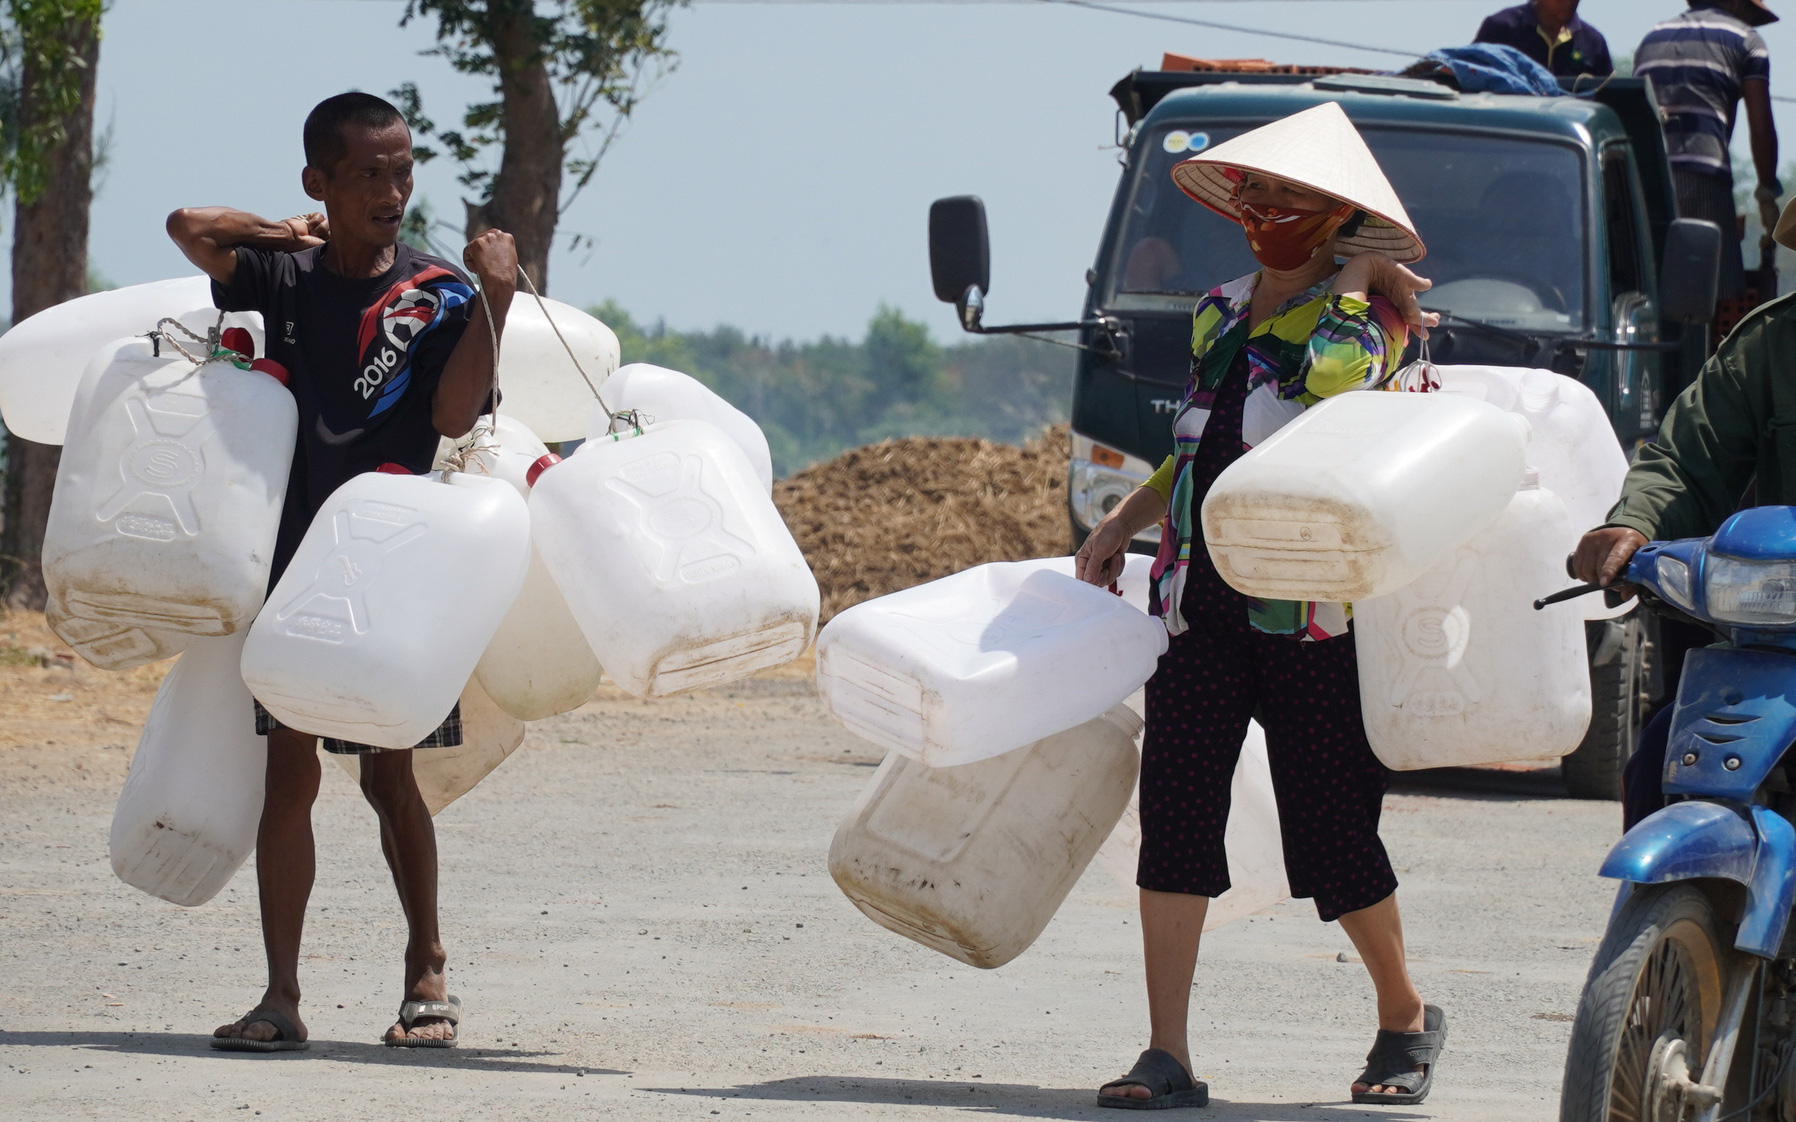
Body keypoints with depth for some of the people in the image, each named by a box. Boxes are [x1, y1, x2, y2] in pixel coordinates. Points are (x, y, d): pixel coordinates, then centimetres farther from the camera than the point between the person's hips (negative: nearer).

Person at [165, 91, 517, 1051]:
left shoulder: (439, 293, -2)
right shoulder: (285, 278, 5)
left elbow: (454, 415, -16)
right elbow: (191, 229, -9)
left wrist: (494, 299, -21)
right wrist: (291, 234, -3)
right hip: (293, 556, 2)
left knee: (387, 775, 3)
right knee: (289, 771, 0)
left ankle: (426, 974, 18)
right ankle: (281, 997, 1)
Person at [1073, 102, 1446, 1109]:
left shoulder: (1365, 318, -1)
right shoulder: (1218, 316, 18)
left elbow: (1326, 384, -20)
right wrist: (1124, 524, 19)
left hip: (1312, 614, -6)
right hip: (1199, 601, 6)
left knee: (1330, 830, -1)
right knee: (1175, 810, -6)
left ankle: (1406, 1017, 23)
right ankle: (1168, 1056, -5)